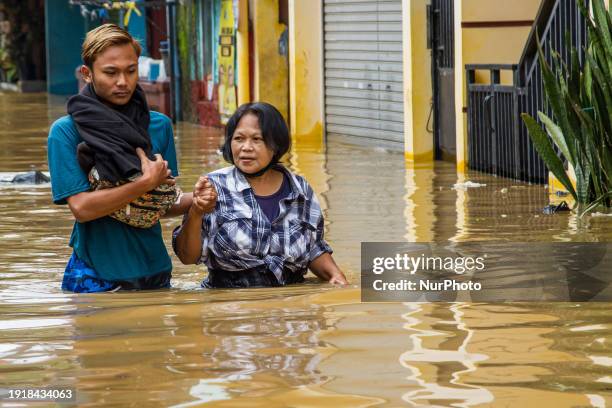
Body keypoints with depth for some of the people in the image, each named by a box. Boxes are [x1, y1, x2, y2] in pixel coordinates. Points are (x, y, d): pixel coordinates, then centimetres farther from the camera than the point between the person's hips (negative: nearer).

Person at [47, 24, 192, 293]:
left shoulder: (159, 126, 5)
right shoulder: (66, 131, -8)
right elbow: (81, 207, -18)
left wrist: (197, 200, -15)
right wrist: (147, 182, -17)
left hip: (153, 269, 4)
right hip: (96, 277, -4)